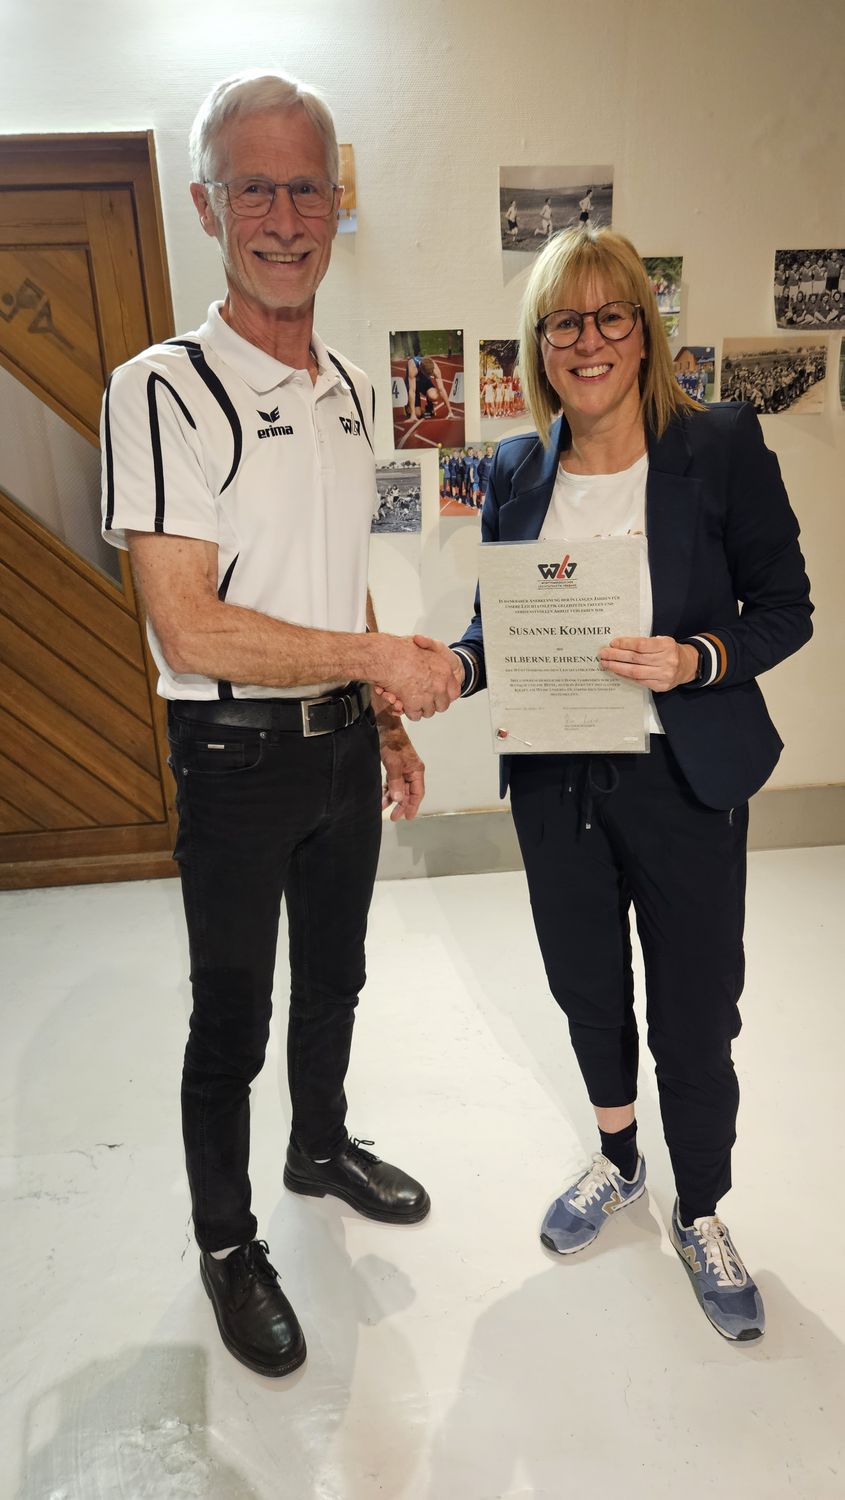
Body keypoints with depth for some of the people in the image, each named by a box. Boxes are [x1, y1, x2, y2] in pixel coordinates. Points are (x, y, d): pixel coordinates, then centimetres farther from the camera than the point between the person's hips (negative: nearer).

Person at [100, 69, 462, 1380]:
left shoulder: (350, 388, 8)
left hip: (344, 742, 7)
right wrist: (381, 656, -18)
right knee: (231, 1022, 10)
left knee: (334, 975, 23)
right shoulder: (163, 392, -15)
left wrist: (386, 724, 12)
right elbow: (192, 630, -22)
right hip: (237, 760, -6)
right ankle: (227, 1244, 35)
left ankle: (324, 1147, 49)